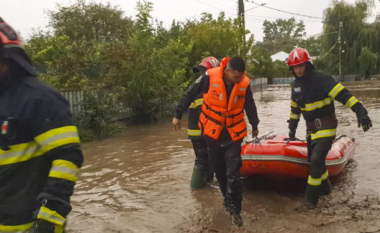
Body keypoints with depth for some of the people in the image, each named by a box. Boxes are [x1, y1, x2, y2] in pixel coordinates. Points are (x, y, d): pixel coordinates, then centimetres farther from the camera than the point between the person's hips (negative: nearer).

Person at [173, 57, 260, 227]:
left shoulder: (244, 83, -11)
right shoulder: (210, 77, -19)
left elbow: (250, 106, 8)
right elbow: (190, 94, -5)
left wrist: (254, 126, 22)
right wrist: (178, 115, 2)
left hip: (234, 133, 0)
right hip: (212, 131, 0)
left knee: (233, 172, -5)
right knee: (219, 169, 12)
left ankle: (233, 208, 7)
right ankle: (230, 200, 32)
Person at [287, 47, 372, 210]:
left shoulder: (321, 79, -18)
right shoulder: (296, 85, 6)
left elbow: (344, 95, -25)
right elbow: (295, 108, 18)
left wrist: (360, 112, -35)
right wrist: (292, 128, 21)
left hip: (326, 127, -7)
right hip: (311, 128, 8)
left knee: (316, 160, -14)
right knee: (313, 160, 15)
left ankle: (310, 199, -5)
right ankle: (324, 187, 38)